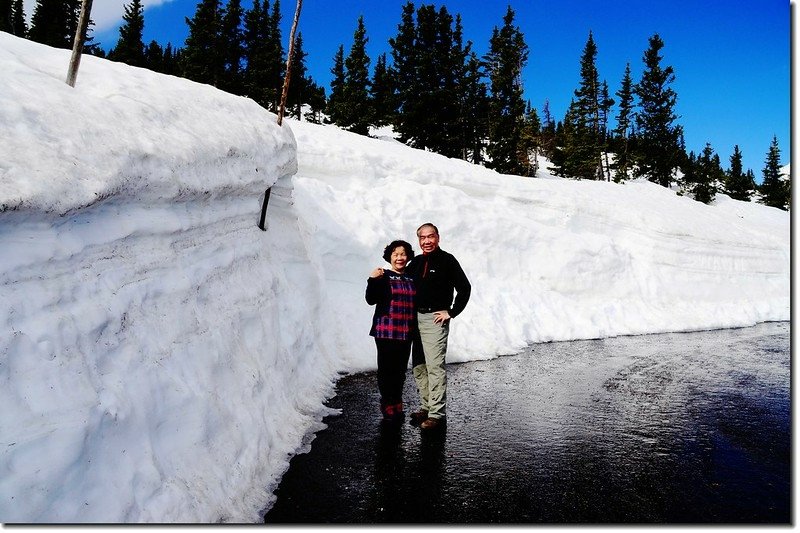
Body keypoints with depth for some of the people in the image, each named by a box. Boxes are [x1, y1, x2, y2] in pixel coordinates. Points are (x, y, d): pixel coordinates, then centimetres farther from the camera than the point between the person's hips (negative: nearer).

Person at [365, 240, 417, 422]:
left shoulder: (411, 279, 12)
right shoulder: (384, 276, -3)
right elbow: (371, 300, -12)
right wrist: (372, 280, -26)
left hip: (406, 332, 5)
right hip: (386, 330, -4)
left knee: (400, 369, 10)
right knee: (387, 368, 1)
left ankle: (397, 405, 24)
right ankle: (388, 406, 14)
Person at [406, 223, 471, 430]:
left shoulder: (447, 260, -6)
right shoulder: (416, 262, 13)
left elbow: (465, 288, -9)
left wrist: (451, 313, -10)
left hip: (435, 319, -7)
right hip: (415, 318, 7)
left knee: (435, 366, -10)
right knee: (418, 366, 11)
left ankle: (437, 413, -6)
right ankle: (426, 407, 22)